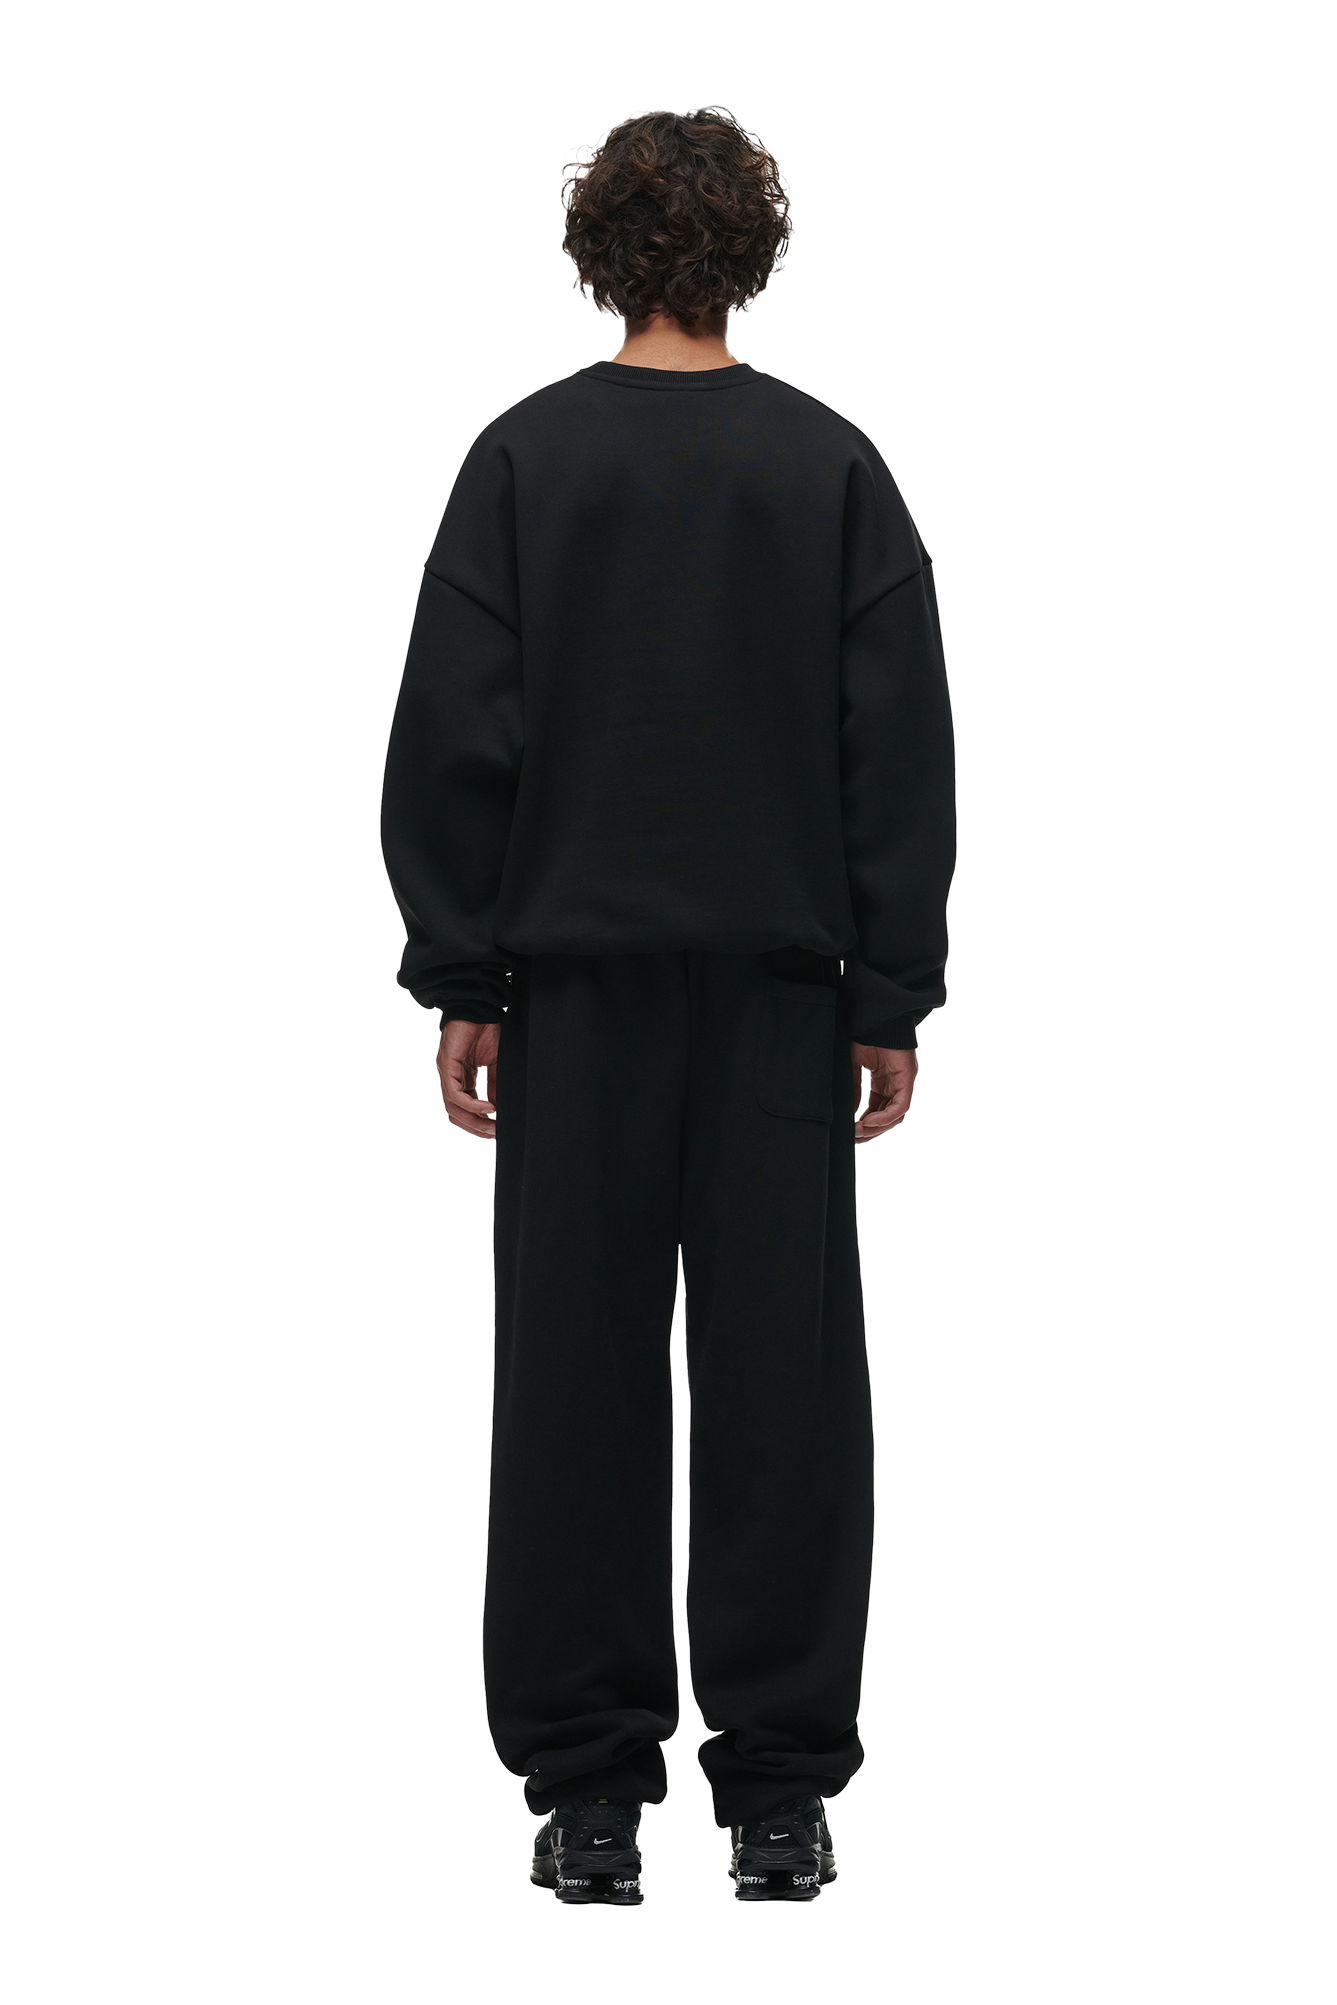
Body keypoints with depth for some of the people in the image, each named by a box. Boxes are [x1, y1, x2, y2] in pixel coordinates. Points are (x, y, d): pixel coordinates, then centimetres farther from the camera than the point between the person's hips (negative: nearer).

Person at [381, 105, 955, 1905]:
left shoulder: (525, 459, -3)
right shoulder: (830, 467, -2)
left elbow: (455, 737, -4)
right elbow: (900, 752, -3)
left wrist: (460, 977, 2)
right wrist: (891, 994, 3)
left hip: (579, 981, 0)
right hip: (779, 984, 0)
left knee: (578, 1374, 3)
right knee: (782, 1374, 3)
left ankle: (589, 1784, 4)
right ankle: (779, 1789, 3)